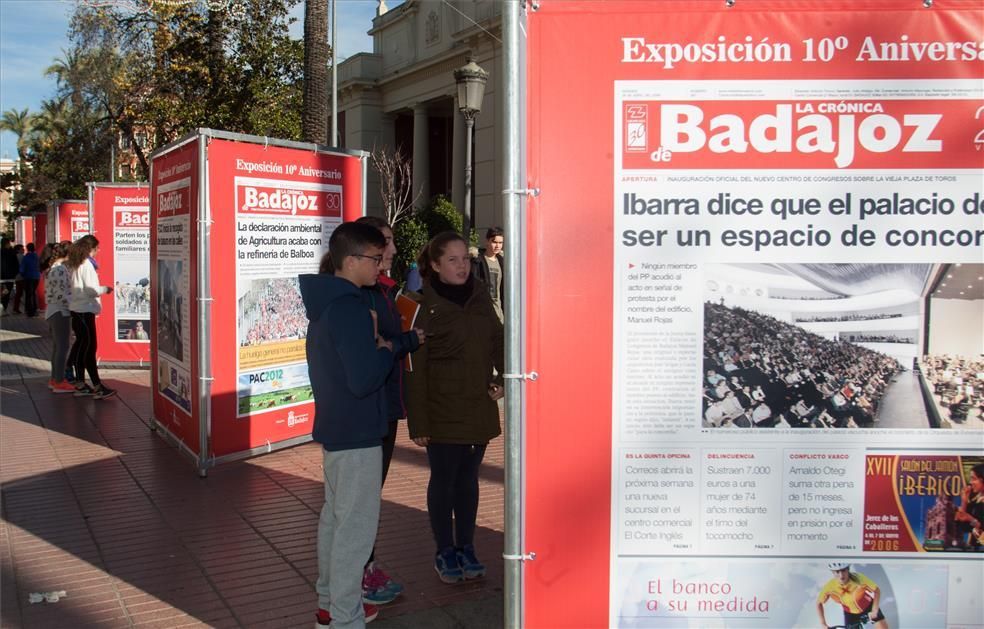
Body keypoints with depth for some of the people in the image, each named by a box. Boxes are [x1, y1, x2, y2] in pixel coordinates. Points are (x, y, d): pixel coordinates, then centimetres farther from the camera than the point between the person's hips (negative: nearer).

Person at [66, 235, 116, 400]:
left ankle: (80, 385, 17)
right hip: (85, 310, -9)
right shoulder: (87, 264, -14)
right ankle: (97, 387, -9)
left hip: (76, 309, 9)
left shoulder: (73, 263, 13)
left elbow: (78, 286, 14)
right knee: (89, 348, -9)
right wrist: (105, 289, -2)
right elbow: (91, 289, -18)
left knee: (81, 346, 12)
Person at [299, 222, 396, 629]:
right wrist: (386, 351, -12)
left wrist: (375, 347, 7)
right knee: (355, 526, 0)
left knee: (335, 516, 20)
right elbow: (363, 379, -28)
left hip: (334, 427, 11)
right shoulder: (349, 308, -23)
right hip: (357, 433, -11)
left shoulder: (325, 300, 8)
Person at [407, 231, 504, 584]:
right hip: (442, 412, -4)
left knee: (468, 479, 15)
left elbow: (498, 339, 14)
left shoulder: (479, 296, 4)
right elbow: (415, 369, -12)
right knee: (443, 480, 8)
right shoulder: (424, 306, -12)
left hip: (479, 409, 5)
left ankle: (466, 547, 29)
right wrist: (418, 422, -13)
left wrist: (502, 378, -2)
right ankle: (445, 553, 23)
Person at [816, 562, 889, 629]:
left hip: (868, 607, -1)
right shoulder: (829, 586, -30)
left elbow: (877, 590, -21)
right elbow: (819, 603, -14)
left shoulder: (858, 578, -35)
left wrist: (875, 611, -28)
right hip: (850, 613, 1)